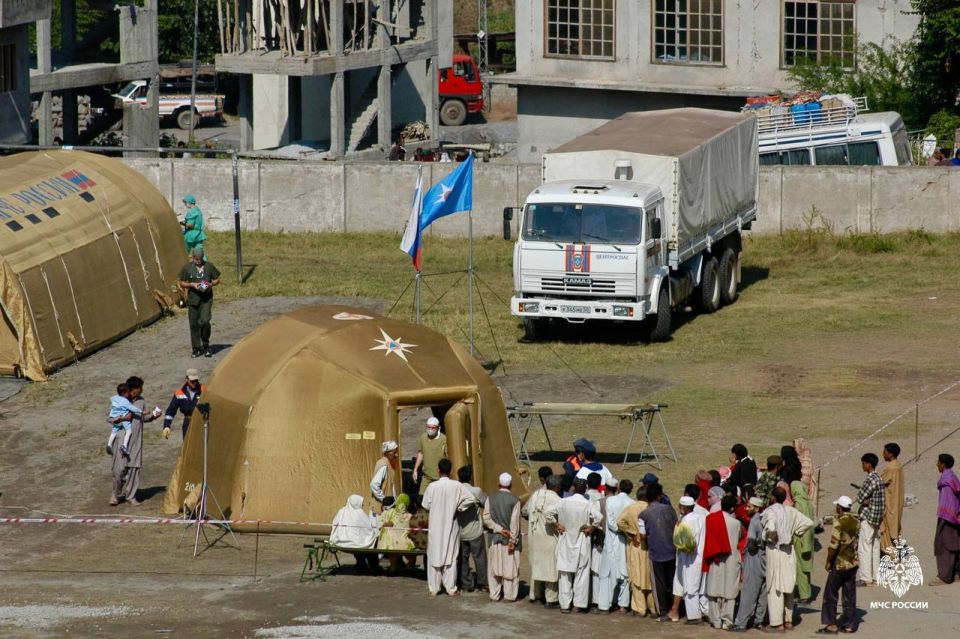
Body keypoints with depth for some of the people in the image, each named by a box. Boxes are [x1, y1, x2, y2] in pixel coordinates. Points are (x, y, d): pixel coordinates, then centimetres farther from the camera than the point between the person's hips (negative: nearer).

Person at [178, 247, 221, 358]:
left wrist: (211, 284, -9)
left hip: (206, 299, -1)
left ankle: (205, 344, 7)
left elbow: (217, 279, 12)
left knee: (205, 321, -15)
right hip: (193, 299, 1)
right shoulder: (187, 267, 2)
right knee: (194, 324, 2)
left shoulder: (209, 266, 3)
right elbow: (182, 283, 7)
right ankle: (196, 348, 13)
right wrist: (192, 285, -12)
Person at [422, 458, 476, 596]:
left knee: (434, 557, 9)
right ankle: (451, 588, 7)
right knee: (451, 557, 7)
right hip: (451, 526, 0)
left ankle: (434, 588, 12)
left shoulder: (432, 486, -12)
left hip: (435, 527, 0)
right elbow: (471, 499, -12)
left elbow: (426, 505, -3)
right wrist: (458, 508, -1)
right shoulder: (457, 486, -10)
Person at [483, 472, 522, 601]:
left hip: (495, 538, 2)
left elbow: (486, 518, -7)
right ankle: (509, 595, 6)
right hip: (509, 538, -2)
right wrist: (513, 540, -9)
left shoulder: (491, 498, -2)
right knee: (510, 566, 5)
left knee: (494, 566, 9)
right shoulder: (514, 500, -10)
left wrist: (499, 529, -7)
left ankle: (495, 594, 12)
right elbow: (514, 522, -11)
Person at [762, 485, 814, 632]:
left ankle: (777, 623, -2)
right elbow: (808, 523, 6)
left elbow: (771, 528, -32)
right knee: (788, 587, 16)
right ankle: (788, 620, 22)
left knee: (775, 588, -2)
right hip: (789, 550, 7)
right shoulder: (791, 511, 4)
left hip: (775, 550, -7)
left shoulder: (771, 511, -16)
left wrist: (770, 537, -12)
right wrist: (795, 532, 10)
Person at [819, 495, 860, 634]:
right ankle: (850, 624, 13)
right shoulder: (856, 522, 4)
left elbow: (834, 545, -20)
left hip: (839, 564, -7)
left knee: (831, 595, 3)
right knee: (849, 595, 11)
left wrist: (828, 561, -10)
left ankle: (831, 625, 3)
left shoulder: (839, 522, -18)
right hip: (853, 563, 7)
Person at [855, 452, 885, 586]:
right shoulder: (878, 477, 12)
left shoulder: (871, 479, -18)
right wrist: (865, 500, -7)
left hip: (868, 516, -10)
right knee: (875, 547, 13)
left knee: (864, 548, -6)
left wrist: (862, 500, 1)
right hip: (877, 518, 10)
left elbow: (859, 497, -17)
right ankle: (875, 576, 16)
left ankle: (866, 578, -7)